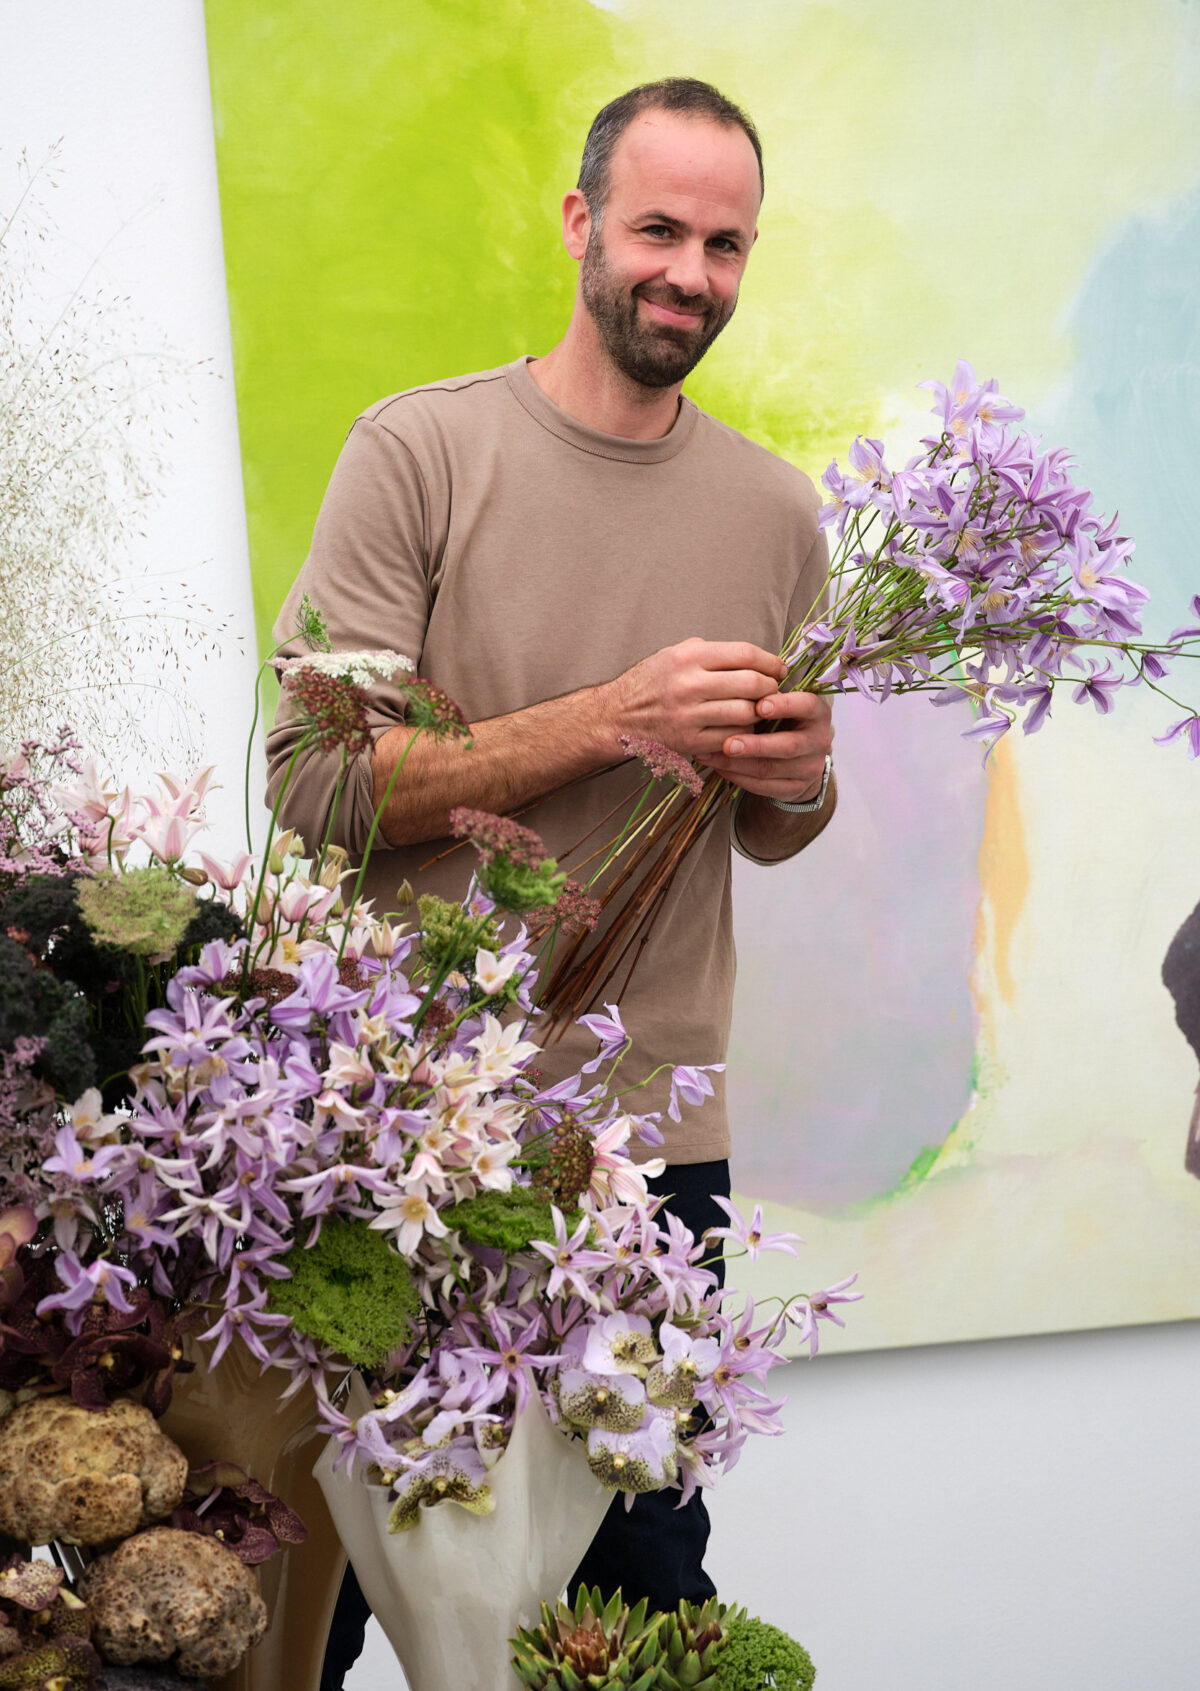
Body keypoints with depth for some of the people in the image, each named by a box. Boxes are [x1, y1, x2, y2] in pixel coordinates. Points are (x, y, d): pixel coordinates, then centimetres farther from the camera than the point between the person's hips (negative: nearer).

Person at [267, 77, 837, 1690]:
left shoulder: (777, 512, 7)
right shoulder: (421, 449, -5)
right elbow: (318, 781, -14)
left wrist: (797, 781, -7)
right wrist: (614, 720, -20)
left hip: (656, 1127, 3)